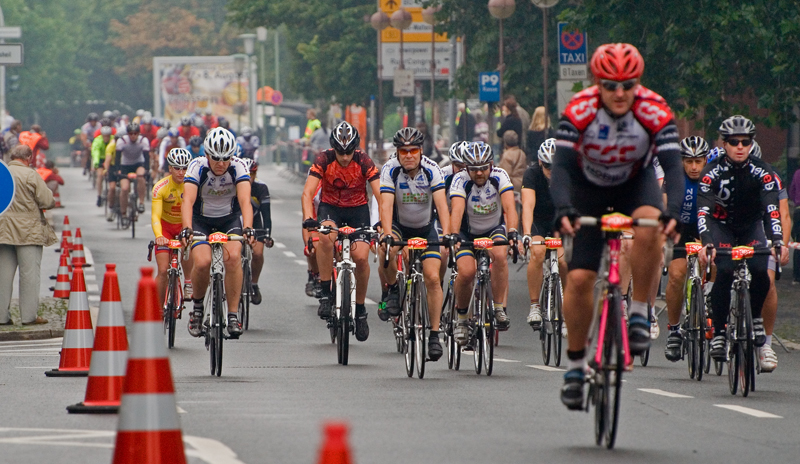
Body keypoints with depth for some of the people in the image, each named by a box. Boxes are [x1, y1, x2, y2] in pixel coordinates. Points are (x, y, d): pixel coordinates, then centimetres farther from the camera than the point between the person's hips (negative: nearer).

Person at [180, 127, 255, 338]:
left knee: (233, 257, -26)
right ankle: (197, 306, 5)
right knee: (202, 262, -24)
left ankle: (233, 315, -16)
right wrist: (187, 229, -52)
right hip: (201, 219, 0)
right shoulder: (197, 167, -24)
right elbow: (188, 201, -35)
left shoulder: (238, 167, -22)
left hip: (230, 218, 1)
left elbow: (245, 200, -33)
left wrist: (247, 228, -50)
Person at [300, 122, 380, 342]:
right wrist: (308, 218, -42)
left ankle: (360, 309, 3)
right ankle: (326, 294, -24)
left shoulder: (364, 162, -18)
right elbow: (308, 192, -24)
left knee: (361, 257, -18)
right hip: (330, 207, 0)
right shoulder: (323, 160, -18)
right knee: (326, 236, -34)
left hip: (357, 208, 0)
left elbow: (380, 195, -22)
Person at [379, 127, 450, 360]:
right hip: (399, 225, -1)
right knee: (387, 250, -35)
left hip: (425, 227, 1)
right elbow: (386, 204, -31)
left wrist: (446, 234, -44)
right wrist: (387, 234, -47)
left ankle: (434, 334, -4)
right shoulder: (390, 170, -21)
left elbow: (441, 204, -29)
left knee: (432, 278, -12)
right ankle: (392, 289, -5)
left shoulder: (431, 170, -20)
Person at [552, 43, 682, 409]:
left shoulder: (655, 112, -27)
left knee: (649, 226, -35)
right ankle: (575, 365, 9)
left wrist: (673, 211, -50)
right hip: (589, 188, 0)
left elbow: (672, 165, -33)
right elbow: (561, 165, -34)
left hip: (635, 183, 0)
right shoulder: (580, 111, -29)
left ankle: (639, 312, -18)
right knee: (579, 278, -9)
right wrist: (563, 210, -51)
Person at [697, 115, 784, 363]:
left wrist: (778, 241, -44)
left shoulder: (762, 172, -19)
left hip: (751, 227, 1)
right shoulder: (712, 173, -21)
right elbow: (703, 211, -29)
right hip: (721, 226, -1)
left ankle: (755, 316, 7)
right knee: (725, 271, -26)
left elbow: (772, 208, -28)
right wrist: (706, 243, -46)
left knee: (759, 271, -22)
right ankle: (718, 331, -17)